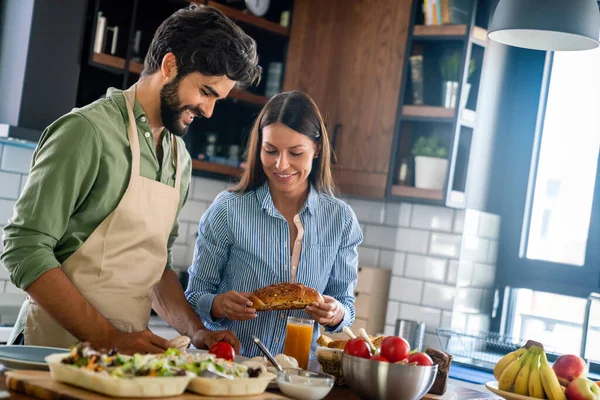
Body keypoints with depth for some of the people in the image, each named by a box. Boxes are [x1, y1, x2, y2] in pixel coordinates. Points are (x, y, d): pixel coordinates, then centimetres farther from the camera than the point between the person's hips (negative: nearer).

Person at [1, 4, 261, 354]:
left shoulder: (180, 158, 12)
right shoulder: (89, 130, -11)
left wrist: (197, 331, 4)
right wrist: (108, 338, -18)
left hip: (126, 350, 6)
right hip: (60, 347, -5)